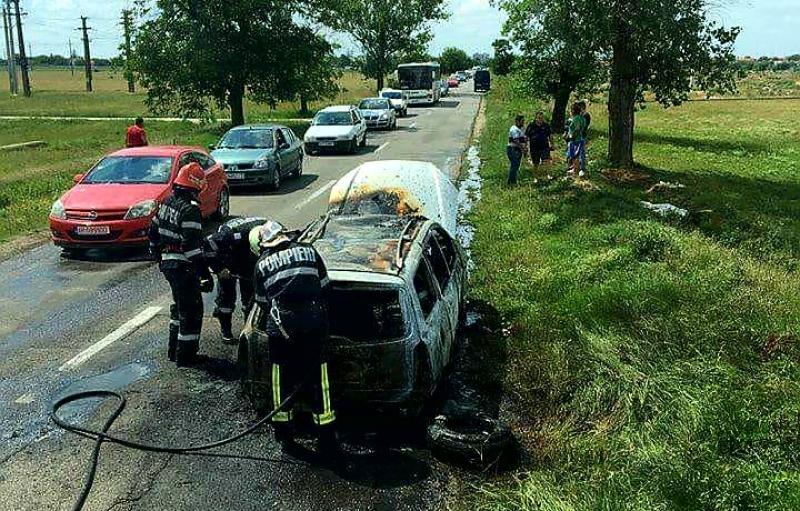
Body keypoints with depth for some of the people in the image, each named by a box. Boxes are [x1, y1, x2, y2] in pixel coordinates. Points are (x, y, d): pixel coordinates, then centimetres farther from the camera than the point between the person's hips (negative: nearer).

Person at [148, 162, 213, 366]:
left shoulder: (167, 203, 9)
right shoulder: (190, 208, -20)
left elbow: (153, 233, 17)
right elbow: (192, 245, -25)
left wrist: (158, 256, 29)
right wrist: (205, 273, -24)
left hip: (167, 264, 9)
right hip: (183, 267, -9)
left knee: (180, 305, 23)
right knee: (192, 310, 2)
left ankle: (174, 349, 33)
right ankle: (185, 355, 8)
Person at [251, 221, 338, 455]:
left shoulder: (262, 264, 11)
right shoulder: (308, 250, 12)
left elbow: (262, 302, 16)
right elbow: (324, 288, 15)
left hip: (281, 328, 0)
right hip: (314, 326, 1)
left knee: (281, 377, 17)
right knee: (318, 379, 8)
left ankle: (283, 430, 29)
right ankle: (327, 438, 13)